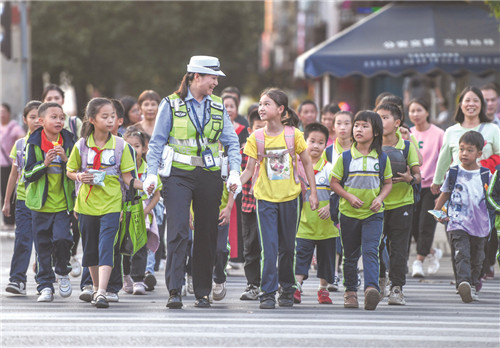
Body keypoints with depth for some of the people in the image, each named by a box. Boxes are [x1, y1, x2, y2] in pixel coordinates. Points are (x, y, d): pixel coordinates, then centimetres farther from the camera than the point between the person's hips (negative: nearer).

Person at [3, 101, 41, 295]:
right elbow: (14, 174, 14)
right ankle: (17, 279, -8)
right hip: (24, 198, 1)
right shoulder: (20, 144, 8)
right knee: (22, 239, -7)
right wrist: (7, 201, 14)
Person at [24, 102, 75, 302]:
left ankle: (62, 273, 11)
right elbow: (28, 174, -4)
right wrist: (44, 164, -20)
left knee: (61, 238, -15)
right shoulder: (34, 144, -2)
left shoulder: (69, 143, 1)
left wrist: (66, 160, -15)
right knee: (43, 246, 4)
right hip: (41, 203, 0)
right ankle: (45, 285, 13)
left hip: (63, 203, 0)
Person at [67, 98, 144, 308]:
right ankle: (96, 287, 31)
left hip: (111, 204, -2)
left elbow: (127, 177, -1)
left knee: (106, 246, -14)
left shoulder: (120, 145, -2)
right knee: (90, 248, 12)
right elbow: (70, 171, 11)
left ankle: (102, 292, -22)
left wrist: (144, 186, -19)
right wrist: (80, 177, -11)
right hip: (87, 203, 2)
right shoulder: (81, 145, -1)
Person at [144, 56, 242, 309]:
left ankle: (202, 292, 13)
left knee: (207, 234, 4)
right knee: (178, 230, -15)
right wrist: (151, 174, -7)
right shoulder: (171, 104, 1)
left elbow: (231, 142, 11)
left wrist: (234, 173, -2)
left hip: (209, 176, 4)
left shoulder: (218, 107, 11)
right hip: (179, 174, -4)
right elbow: (157, 142, 3)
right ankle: (174, 291, -16)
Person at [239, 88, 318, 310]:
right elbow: (249, 169, 2)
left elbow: (307, 163, 5)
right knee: (269, 247, -8)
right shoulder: (256, 138, -2)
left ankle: (287, 289, 25)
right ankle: (268, 293, -4)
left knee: (287, 247, 9)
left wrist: (313, 192, 2)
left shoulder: (293, 135, -3)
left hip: (289, 197, 0)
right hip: (265, 198, 0)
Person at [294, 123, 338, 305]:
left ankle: (323, 289, 22)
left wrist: (329, 207, -17)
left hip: (325, 223, 1)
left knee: (326, 257, 9)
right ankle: (296, 288, -13)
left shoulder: (329, 168, 1)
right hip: (303, 223, -1)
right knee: (301, 255, -10)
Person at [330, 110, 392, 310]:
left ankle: (371, 288, -29)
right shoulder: (345, 157, -1)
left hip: (373, 213, -1)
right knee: (350, 255, 10)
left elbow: (388, 183, 11)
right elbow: (334, 183, 1)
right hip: (349, 213, 1)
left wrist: (380, 198, -8)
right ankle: (350, 292, 22)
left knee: (370, 251, -17)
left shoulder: (382, 158, 1)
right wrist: (349, 196, -14)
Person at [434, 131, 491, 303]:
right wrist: (436, 211, 3)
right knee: (462, 253, -20)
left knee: (476, 258, 13)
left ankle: (473, 284, 31)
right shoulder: (453, 173, 3)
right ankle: (463, 282, -35)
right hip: (458, 222, -2)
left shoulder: (485, 175, 3)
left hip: (479, 225, 2)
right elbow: (445, 194, 13)